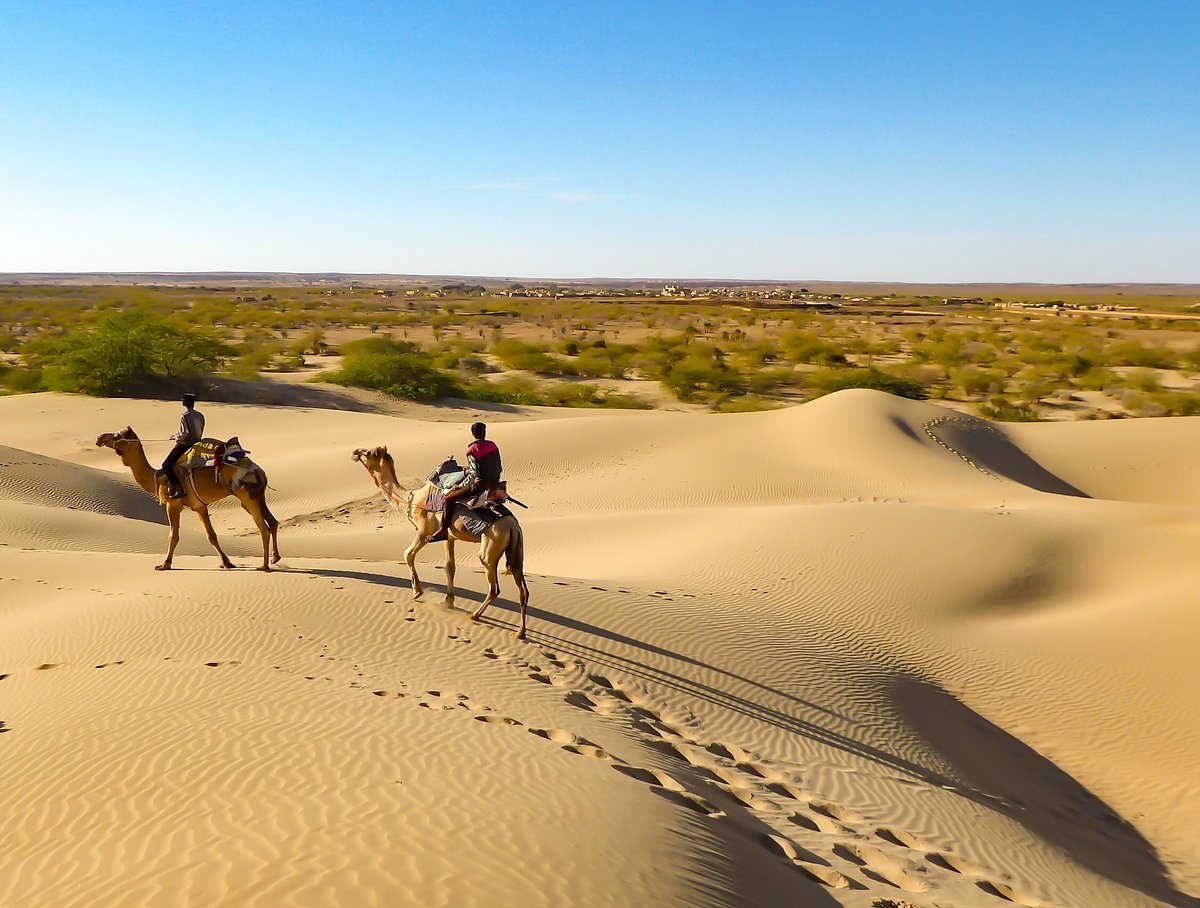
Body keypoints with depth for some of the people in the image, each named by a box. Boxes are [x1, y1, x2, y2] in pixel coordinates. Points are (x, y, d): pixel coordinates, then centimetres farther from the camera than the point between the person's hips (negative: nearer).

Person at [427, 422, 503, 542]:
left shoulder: (472, 450, -13)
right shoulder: (492, 445, 6)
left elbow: (474, 473, -22)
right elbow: (500, 468, 10)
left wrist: (462, 486, -11)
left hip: (480, 485, -8)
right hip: (495, 484, 8)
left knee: (449, 497, -2)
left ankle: (443, 531, -2)